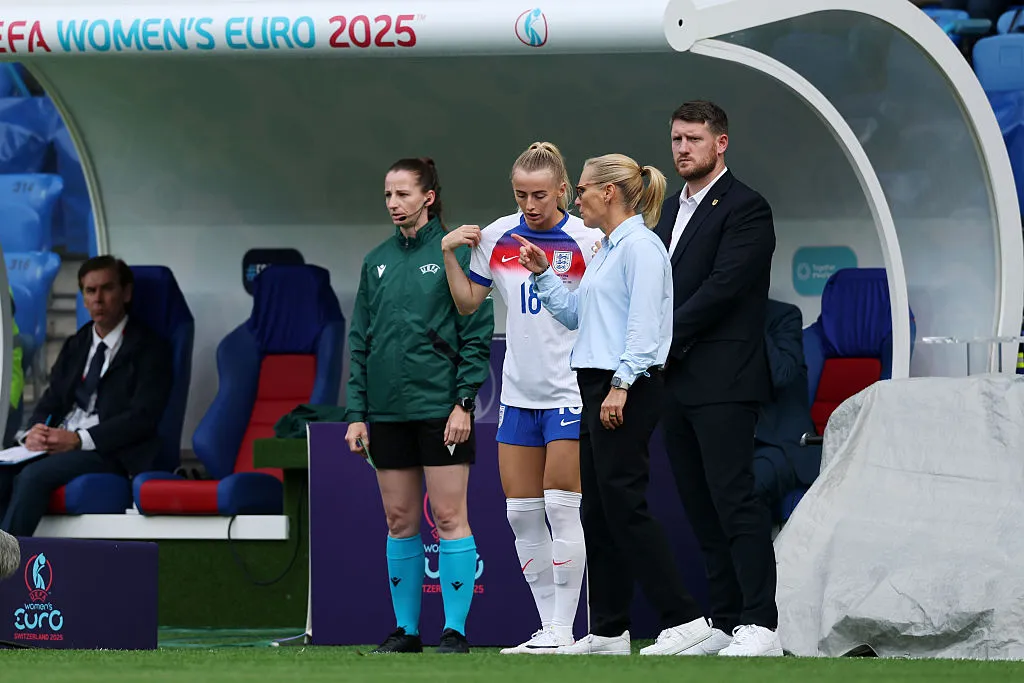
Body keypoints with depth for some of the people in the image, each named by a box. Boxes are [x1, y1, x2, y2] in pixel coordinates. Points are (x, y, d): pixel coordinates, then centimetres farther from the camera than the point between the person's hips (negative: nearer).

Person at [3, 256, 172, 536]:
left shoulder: (149, 348, 3)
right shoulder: (75, 346, 23)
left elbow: (143, 417, -9)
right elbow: (51, 401, 19)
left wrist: (79, 439, -18)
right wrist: (35, 432, -7)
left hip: (109, 453, -6)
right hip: (57, 443, 6)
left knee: (33, 476, -34)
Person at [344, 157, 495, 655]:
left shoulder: (455, 254, -3)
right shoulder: (377, 262, 12)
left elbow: (478, 334, -5)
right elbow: (360, 341, 14)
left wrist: (464, 401, -12)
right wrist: (357, 413, 7)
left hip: (440, 408, -5)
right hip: (387, 412, 5)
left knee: (449, 517, -4)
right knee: (399, 521, 8)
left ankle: (455, 630, -1)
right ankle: (406, 629, 13)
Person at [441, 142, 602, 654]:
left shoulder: (587, 240, -8)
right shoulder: (497, 237, 6)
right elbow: (467, 303, 17)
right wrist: (448, 253, 6)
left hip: (569, 393, -5)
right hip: (518, 394, 6)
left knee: (561, 507, -9)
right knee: (520, 512, 5)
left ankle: (562, 629, -5)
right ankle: (548, 627, 12)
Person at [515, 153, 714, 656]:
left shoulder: (640, 246, -11)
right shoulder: (606, 250, 19)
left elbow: (643, 322, -19)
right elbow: (574, 314, 26)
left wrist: (621, 386, -23)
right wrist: (543, 273, 18)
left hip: (629, 390, -10)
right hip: (598, 388, 10)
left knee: (623, 504, -13)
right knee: (598, 512, 9)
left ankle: (683, 619, -14)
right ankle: (608, 631, 11)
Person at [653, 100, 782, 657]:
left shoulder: (745, 209, -7)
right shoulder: (671, 209, 20)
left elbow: (720, 289, -16)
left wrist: (662, 340, -13)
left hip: (721, 383, -8)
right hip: (674, 382, 8)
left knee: (734, 501, -12)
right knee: (701, 507, 8)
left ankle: (760, 624, -12)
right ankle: (724, 623, 10)